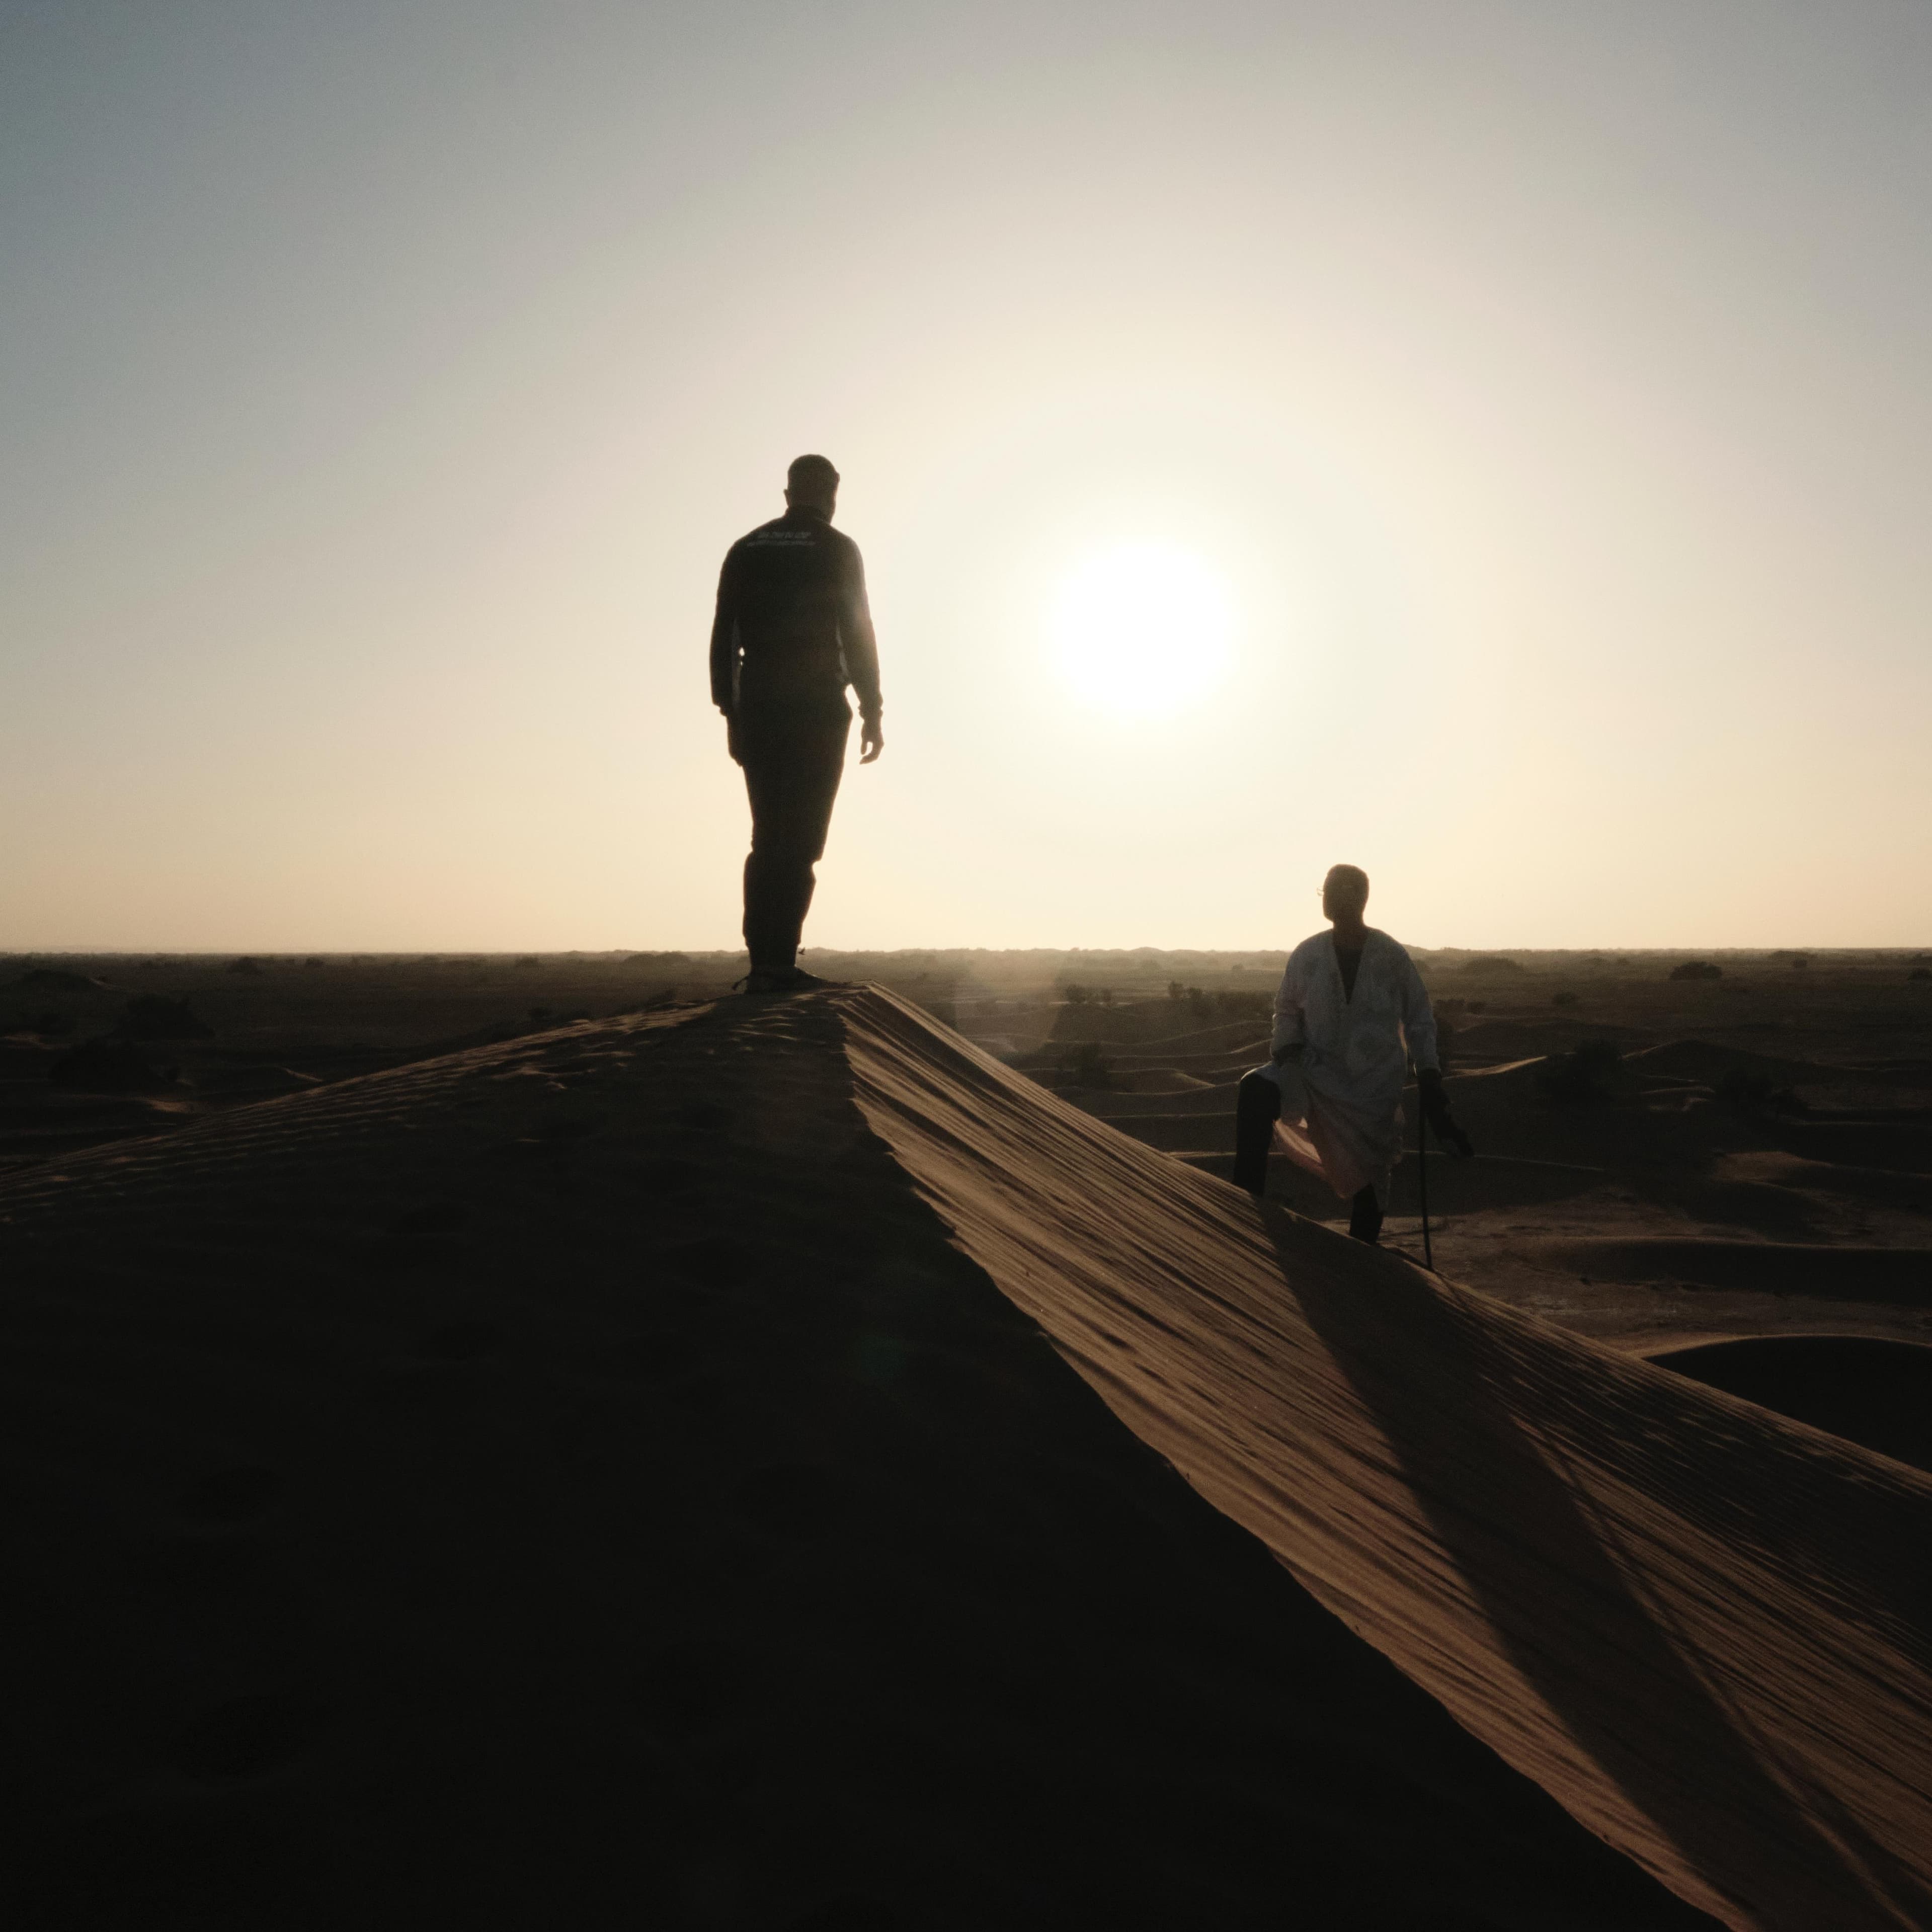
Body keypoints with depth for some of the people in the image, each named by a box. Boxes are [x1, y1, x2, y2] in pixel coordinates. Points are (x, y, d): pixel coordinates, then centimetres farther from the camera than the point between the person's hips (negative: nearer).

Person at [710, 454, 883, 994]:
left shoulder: (745, 549, 15)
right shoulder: (836, 549, 2)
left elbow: (723, 637, 11)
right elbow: (857, 633, -4)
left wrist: (731, 712, 14)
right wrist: (872, 711, -1)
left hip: (758, 710, 5)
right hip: (816, 710, -4)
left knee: (769, 839, 9)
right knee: (800, 842, -5)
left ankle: (762, 963, 5)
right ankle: (778, 963, -11)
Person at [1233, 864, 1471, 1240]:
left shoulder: (1391, 957, -9)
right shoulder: (1307, 955, -6)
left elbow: (1419, 1019, 2)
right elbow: (1287, 1011, 10)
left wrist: (1429, 1078, -3)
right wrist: (1286, 1051, -8)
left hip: (1375, 1085, 0)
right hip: (1319, 1074, 1)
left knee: (1369, 1180, 5)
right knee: (1255, 1090, -29)